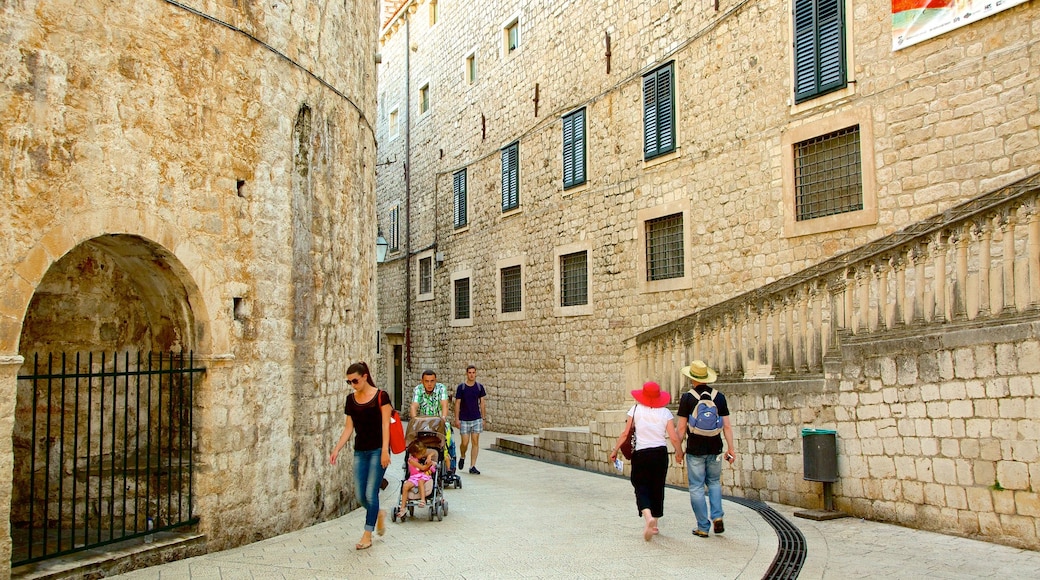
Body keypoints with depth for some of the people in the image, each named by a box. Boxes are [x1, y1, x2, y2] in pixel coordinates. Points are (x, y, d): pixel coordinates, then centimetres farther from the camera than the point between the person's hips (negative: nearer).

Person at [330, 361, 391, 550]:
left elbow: (385, 425, -9)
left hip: (377, 450, -5)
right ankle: (379, 514, 33)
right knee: (361, 495, 4)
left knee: (371, 493, -7)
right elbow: (348, 428, 10)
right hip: (360, 451, 5)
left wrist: (385, 451, -16)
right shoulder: (351, 399, 8)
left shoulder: (380, 396, -7)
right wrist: (337, 449, 2)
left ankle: (367, 535, 4)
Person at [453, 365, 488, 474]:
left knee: (475, 442, -1)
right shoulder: (461, 387, -3)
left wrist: (484, 418, 5)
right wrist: (456, 419, -6)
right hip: (464, 420, -2)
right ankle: (462, 457, 29)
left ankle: (472, 466, 6)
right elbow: (457, 403, -1)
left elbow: (482, 403, 8)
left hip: (476, 419, 2)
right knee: (465, 442, -3)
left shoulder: (479, 387, 3)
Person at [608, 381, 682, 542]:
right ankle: (654, 525, 22)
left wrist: (615, 450, 8)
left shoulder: (636, 410, -3)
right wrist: (679, 454, 12)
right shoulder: (665, 413, -2)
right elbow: (674, 438, -5)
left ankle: (648, 516, -23)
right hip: (660, 453, 2)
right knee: (657, 488, 14)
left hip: (641, 454, -2)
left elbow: (625, 433, -3)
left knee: (641, 487, 3)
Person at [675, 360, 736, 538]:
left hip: (695, 449, -3)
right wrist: (731, 447, 9)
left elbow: (681, 427, -6)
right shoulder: (719, 397, 2)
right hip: (715, 448, 3)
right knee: (714, 482, 22)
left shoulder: (687, 398, -8)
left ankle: (703, 527, 9)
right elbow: (727, 425, 1)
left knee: (697, 487, 6)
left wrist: (678, 448, 5)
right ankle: (717, 516, 6)